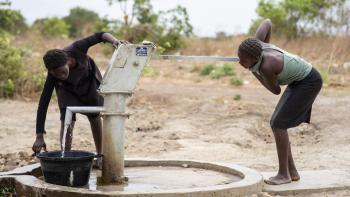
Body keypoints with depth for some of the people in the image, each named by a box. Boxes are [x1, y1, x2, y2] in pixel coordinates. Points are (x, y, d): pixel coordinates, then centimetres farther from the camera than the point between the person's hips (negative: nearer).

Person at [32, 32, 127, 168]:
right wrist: (39, 137, -40)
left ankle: (100, 155, 29)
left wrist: (114, 40, -51)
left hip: (89, 80, 2)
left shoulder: (76, 49, -42)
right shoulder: (53, 75, -39)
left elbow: (99, 36, -29)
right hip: (67, 88, -2)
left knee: (95, 117, 12)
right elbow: (43, 103, -37)